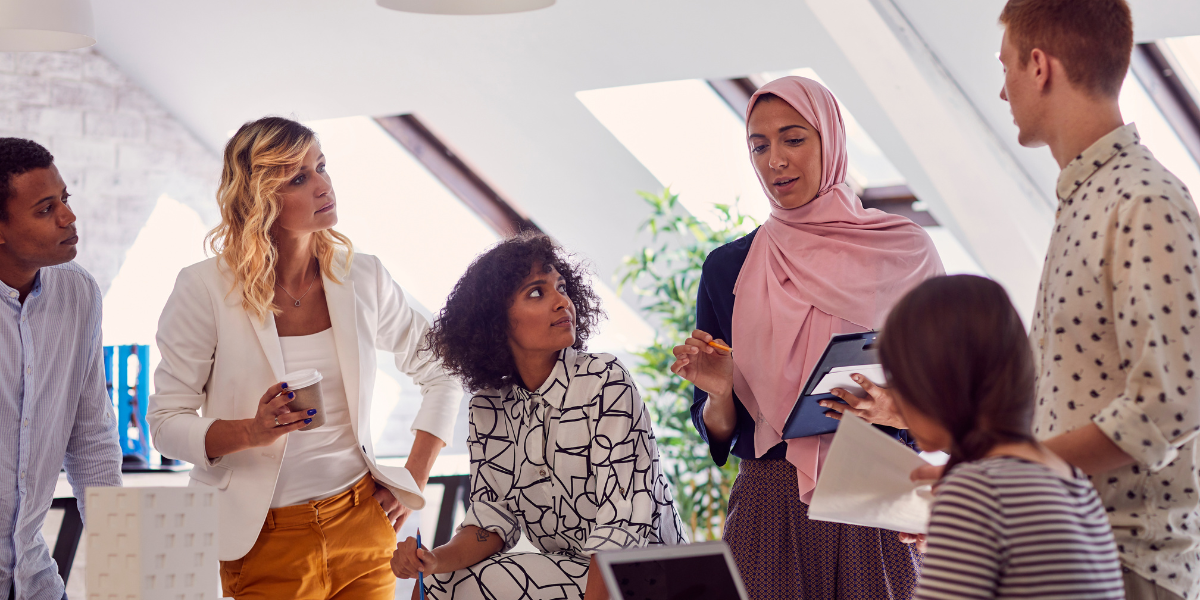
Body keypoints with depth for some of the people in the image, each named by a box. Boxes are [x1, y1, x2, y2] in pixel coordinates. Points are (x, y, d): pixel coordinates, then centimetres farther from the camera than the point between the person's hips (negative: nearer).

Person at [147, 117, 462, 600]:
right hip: (265, 544, -3)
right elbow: (166, 423, -8)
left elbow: (442, 371, 13)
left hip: (364, 530, 3)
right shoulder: (206, 289, -10)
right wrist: (252, 432, -25)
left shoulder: (361, 278, 0)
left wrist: (413, 480, 7)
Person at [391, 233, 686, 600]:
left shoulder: (605, 384, -15)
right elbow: (493, 516, 0)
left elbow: (623, 527, -20)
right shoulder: (487, 408, 3)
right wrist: (437, 560, -20)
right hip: (565, 570, 5)